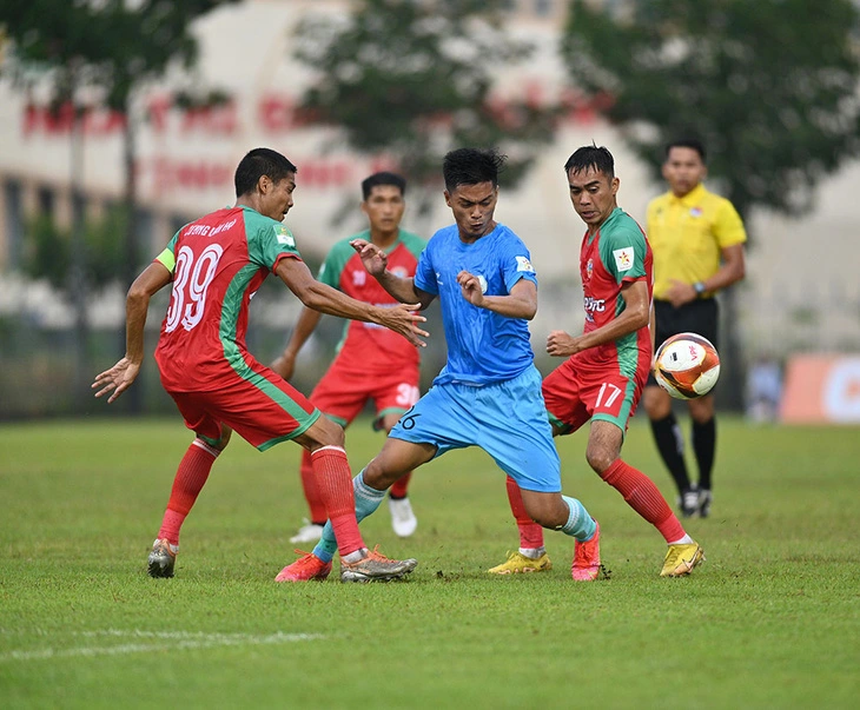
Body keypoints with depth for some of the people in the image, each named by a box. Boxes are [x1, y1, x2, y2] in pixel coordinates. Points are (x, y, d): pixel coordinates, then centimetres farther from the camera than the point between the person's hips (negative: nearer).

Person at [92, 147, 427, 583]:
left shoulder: (192, 230, 20)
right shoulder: (263, 228, 0)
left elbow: (138, 293, 17)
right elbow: (310, 293, -13)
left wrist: (134, 360, 25)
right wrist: (378, 315, -7)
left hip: (171, 366, 8)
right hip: (217, 361, -8)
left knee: (212, 437, 38)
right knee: (326, 435, -4)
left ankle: (164, 544, 29)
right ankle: (354, 556, -17)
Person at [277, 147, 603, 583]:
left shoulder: (508, 248, -16)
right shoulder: (440, 244, 4)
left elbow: (527, 304, -37)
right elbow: (419, 294, 26)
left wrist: (482, 299, -55)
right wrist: (382, 274, 7)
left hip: (509, 395, -5)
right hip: (454, 388, 5)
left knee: (544, 511, -8)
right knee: (384, 467, -9)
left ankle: (586, 533, 29)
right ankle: (321, 556, 9)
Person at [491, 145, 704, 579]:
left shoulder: (622, 235, -15)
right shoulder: (593, 233, 15)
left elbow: (637, 312, -22)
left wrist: (577, 344, -17)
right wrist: (577, 348, 19)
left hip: (619, 363, -10)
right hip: (585, 363, 10)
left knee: (601, 457, -26)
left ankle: (681, 545, -16)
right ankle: (531, 552, 16)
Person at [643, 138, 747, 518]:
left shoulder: (717, 209, -3)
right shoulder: (656, 208, 14)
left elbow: (736, 268, -4)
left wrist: (696, 288, -16)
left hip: (697, 313, -4)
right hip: (659, 314, 4)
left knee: (699, 405, -2)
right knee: (655, 403, -7)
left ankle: (705, 486, 18)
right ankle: (685, 489, 1)